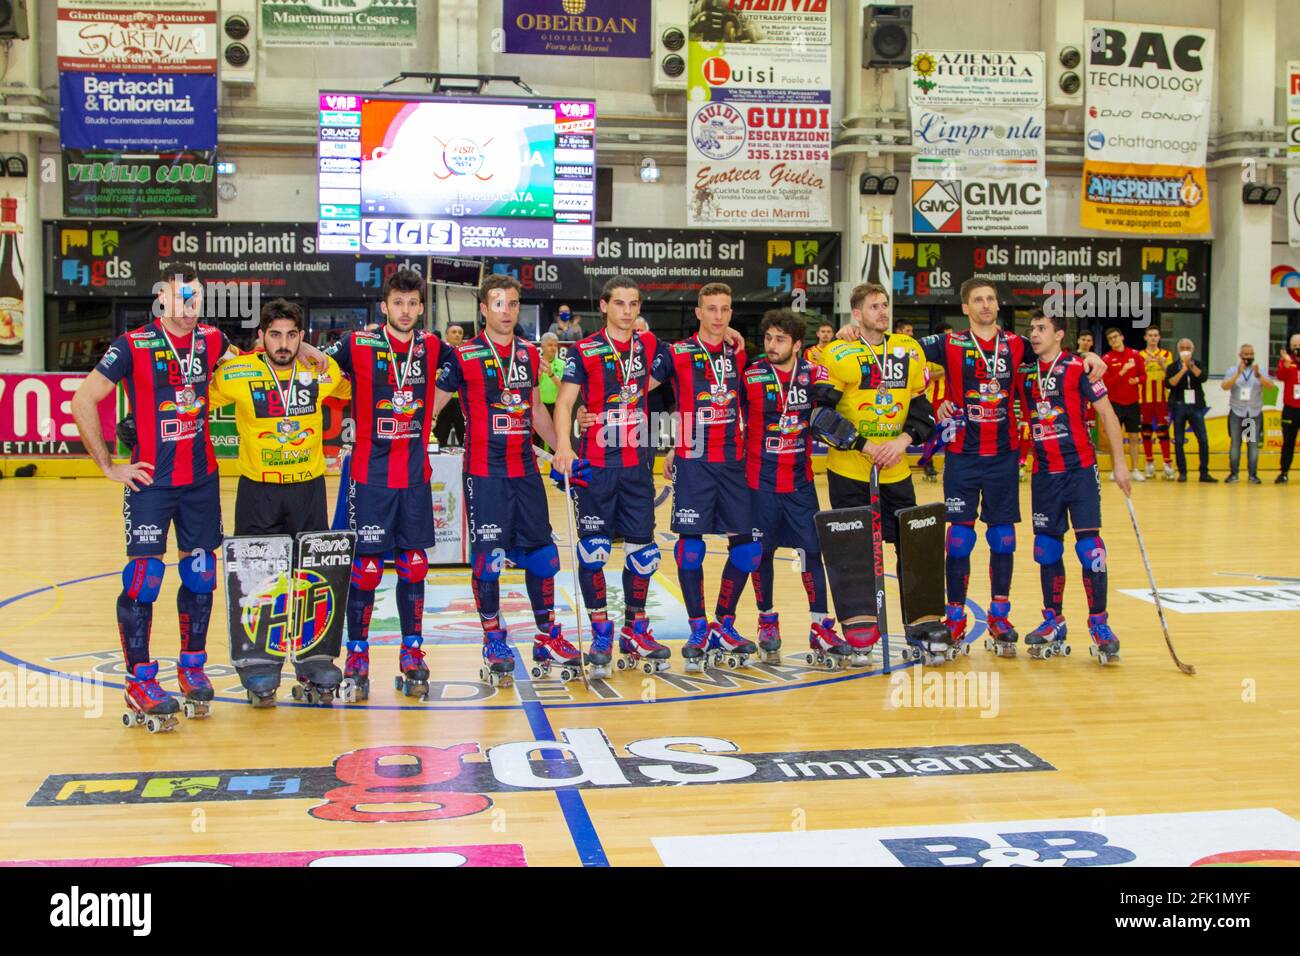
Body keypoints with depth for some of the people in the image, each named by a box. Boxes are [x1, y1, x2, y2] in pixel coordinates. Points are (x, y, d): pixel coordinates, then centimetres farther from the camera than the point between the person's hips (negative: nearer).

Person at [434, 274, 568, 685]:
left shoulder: (529, 353, 10)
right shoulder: (464, 357, -5)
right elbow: (431, 405, -3)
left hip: (525, 470, 5)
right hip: (484, 473, -5)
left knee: (542, 554, 8)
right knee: (487, 559, -3)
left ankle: (547, 639, 21)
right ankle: (494, 644, 12)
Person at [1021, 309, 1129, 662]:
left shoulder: (1078, 368, -5)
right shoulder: (1025, 373, 8)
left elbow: (1107, 414, -4)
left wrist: (1119, 463, -7)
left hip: (1080, 469, -5)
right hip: (1044, 472, 5)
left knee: (1089, 545, -7)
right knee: (1047, 548, 7)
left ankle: (1099, 622, 1)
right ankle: (1053, 622, 18)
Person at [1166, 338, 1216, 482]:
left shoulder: (1197, 364, 10)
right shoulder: (1173, 366, 5)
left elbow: (1203, 378, -9)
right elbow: (1170, 383, -11)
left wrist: (1191, 365, -15)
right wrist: (1183, 369, -16)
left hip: (1196, 406, 1)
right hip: (1178, 406, -1)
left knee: (1203, 440, -5)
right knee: (1179, 441, 1)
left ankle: (1204, 472, 0)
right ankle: (1182, 472, 9)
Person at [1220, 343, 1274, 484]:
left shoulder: (1261, 370, 4)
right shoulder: (1232, 370, 3)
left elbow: (1271, 385, -12)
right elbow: (1224, 386, -13)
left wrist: (1259, 376, -30)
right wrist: (1237, 374, -26)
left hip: (1255, 413, 0)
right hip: (1236, 412, 0)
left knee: (1253, 444, -1)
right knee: (1235, 443, 2)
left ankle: (1253, 474, 3)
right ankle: (1233, 473, 7)